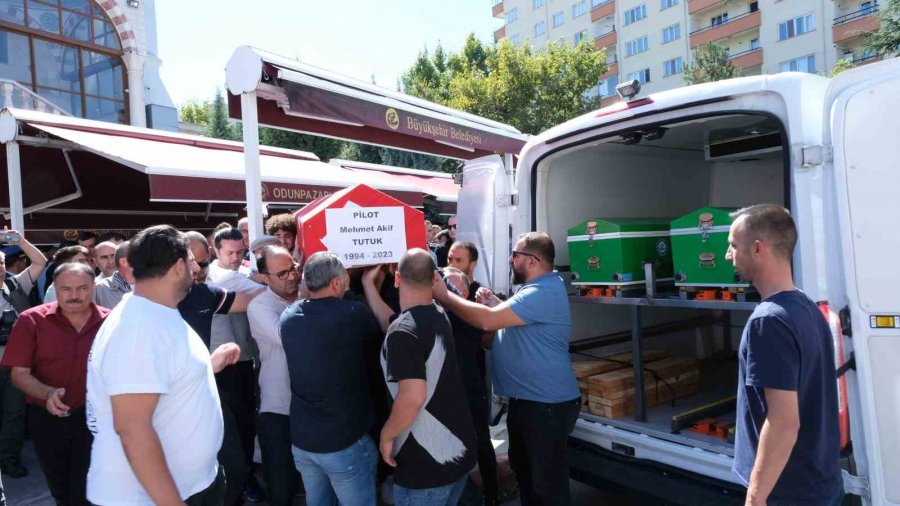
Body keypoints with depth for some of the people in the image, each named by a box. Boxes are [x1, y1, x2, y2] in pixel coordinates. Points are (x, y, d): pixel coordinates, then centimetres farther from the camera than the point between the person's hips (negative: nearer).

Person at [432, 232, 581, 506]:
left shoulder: (542, 293, -26)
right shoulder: (538, 288, 10)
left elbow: (488, 321, -32)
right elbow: (508, 317, 20)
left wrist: (444, 296, -22)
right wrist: (493, 301, 1)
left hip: (547, 403, -11)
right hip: (526, 398, 11)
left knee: (549, 480, 5)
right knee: (523, 467, 26)